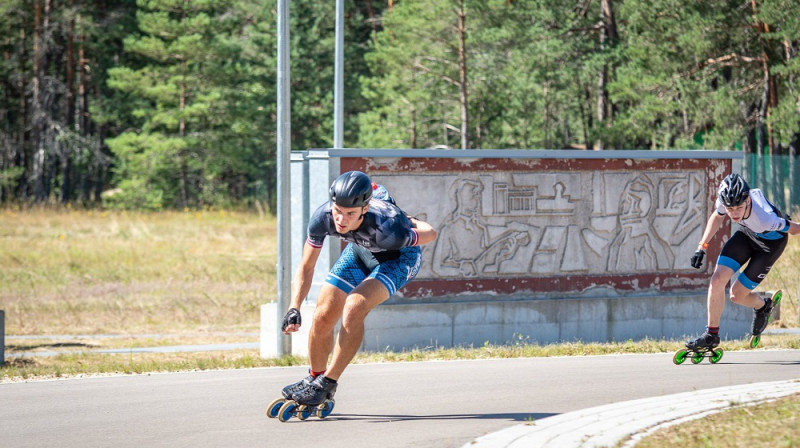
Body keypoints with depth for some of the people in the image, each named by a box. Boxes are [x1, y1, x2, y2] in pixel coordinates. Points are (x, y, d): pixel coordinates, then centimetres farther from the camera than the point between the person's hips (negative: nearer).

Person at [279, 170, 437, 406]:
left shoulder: (385, 228, -43)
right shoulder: (323, 217, -31)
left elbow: (430, 234, -23)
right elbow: (306, 267, -16)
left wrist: (409, 222, -3)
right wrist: (294, 307, -27)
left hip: (399, 256, -5)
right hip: (360, 251, 5)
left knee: (353, 308, -26)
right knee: (322, 317, -3)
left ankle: (327, 384, -11)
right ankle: (315, 377, 25)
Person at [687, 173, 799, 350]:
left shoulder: (764, 218, -44)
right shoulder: (724, 201, -29)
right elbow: (717, 216, -2)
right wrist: (702, 247, -2)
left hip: (771, 242, -4)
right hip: (747, 234, 4)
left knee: (737, 295, -3)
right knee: (717, 281, -10)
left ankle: (762, 307, 32)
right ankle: (711, 335, 6)